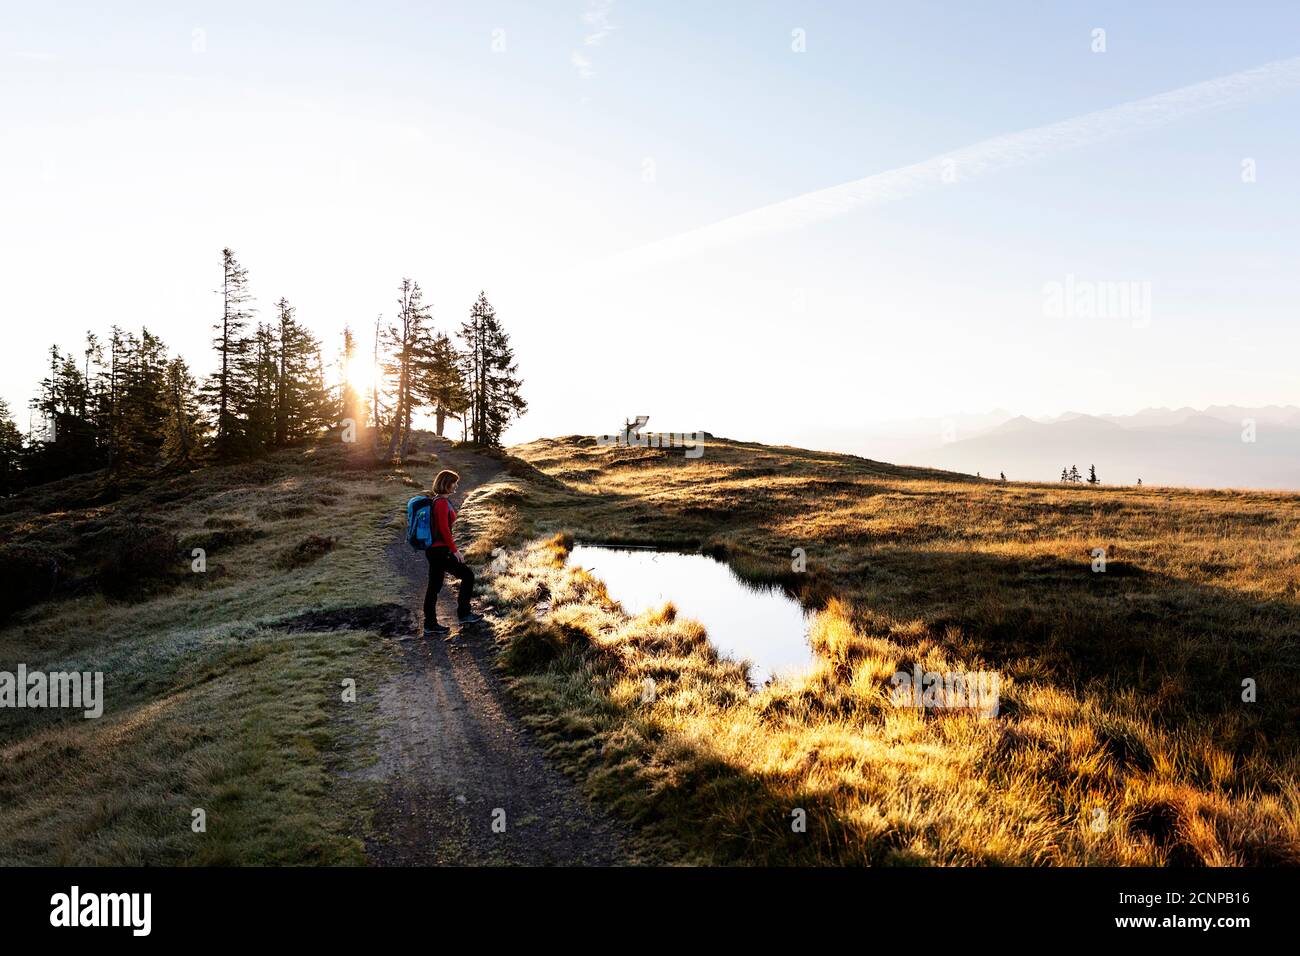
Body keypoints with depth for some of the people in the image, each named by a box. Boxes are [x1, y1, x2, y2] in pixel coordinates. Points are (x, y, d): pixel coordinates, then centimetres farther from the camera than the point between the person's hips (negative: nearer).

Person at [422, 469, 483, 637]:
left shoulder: (437, 500, 13)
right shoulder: (442, 502, -17)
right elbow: (444, 529, -21)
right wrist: (455, 550, -16)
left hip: (433, 549, 10)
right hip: (440, 550, -10)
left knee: (434, 586, 12)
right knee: (467, 575, 1)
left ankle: (430, 625, 17)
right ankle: (464, 614, 10)